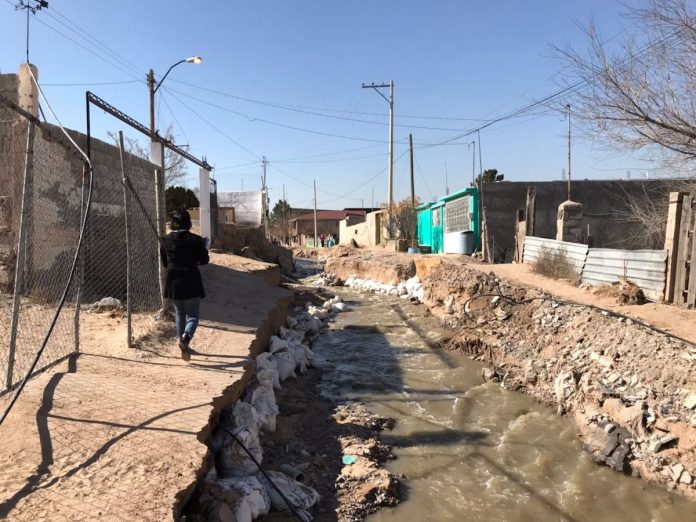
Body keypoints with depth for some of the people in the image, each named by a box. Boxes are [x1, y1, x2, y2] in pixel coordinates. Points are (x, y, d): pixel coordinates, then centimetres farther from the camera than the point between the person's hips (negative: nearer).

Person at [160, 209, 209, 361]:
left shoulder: (166, 240, -1)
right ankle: (185, 339, -22)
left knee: (180, 314, 19)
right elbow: (204, 260, -2)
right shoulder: (195, 240, -10)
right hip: (191, 281, -3)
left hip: (173, 282, 4)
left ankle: (183, 342, 27)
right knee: (192, 315, 3)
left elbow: (164, 262, 8)